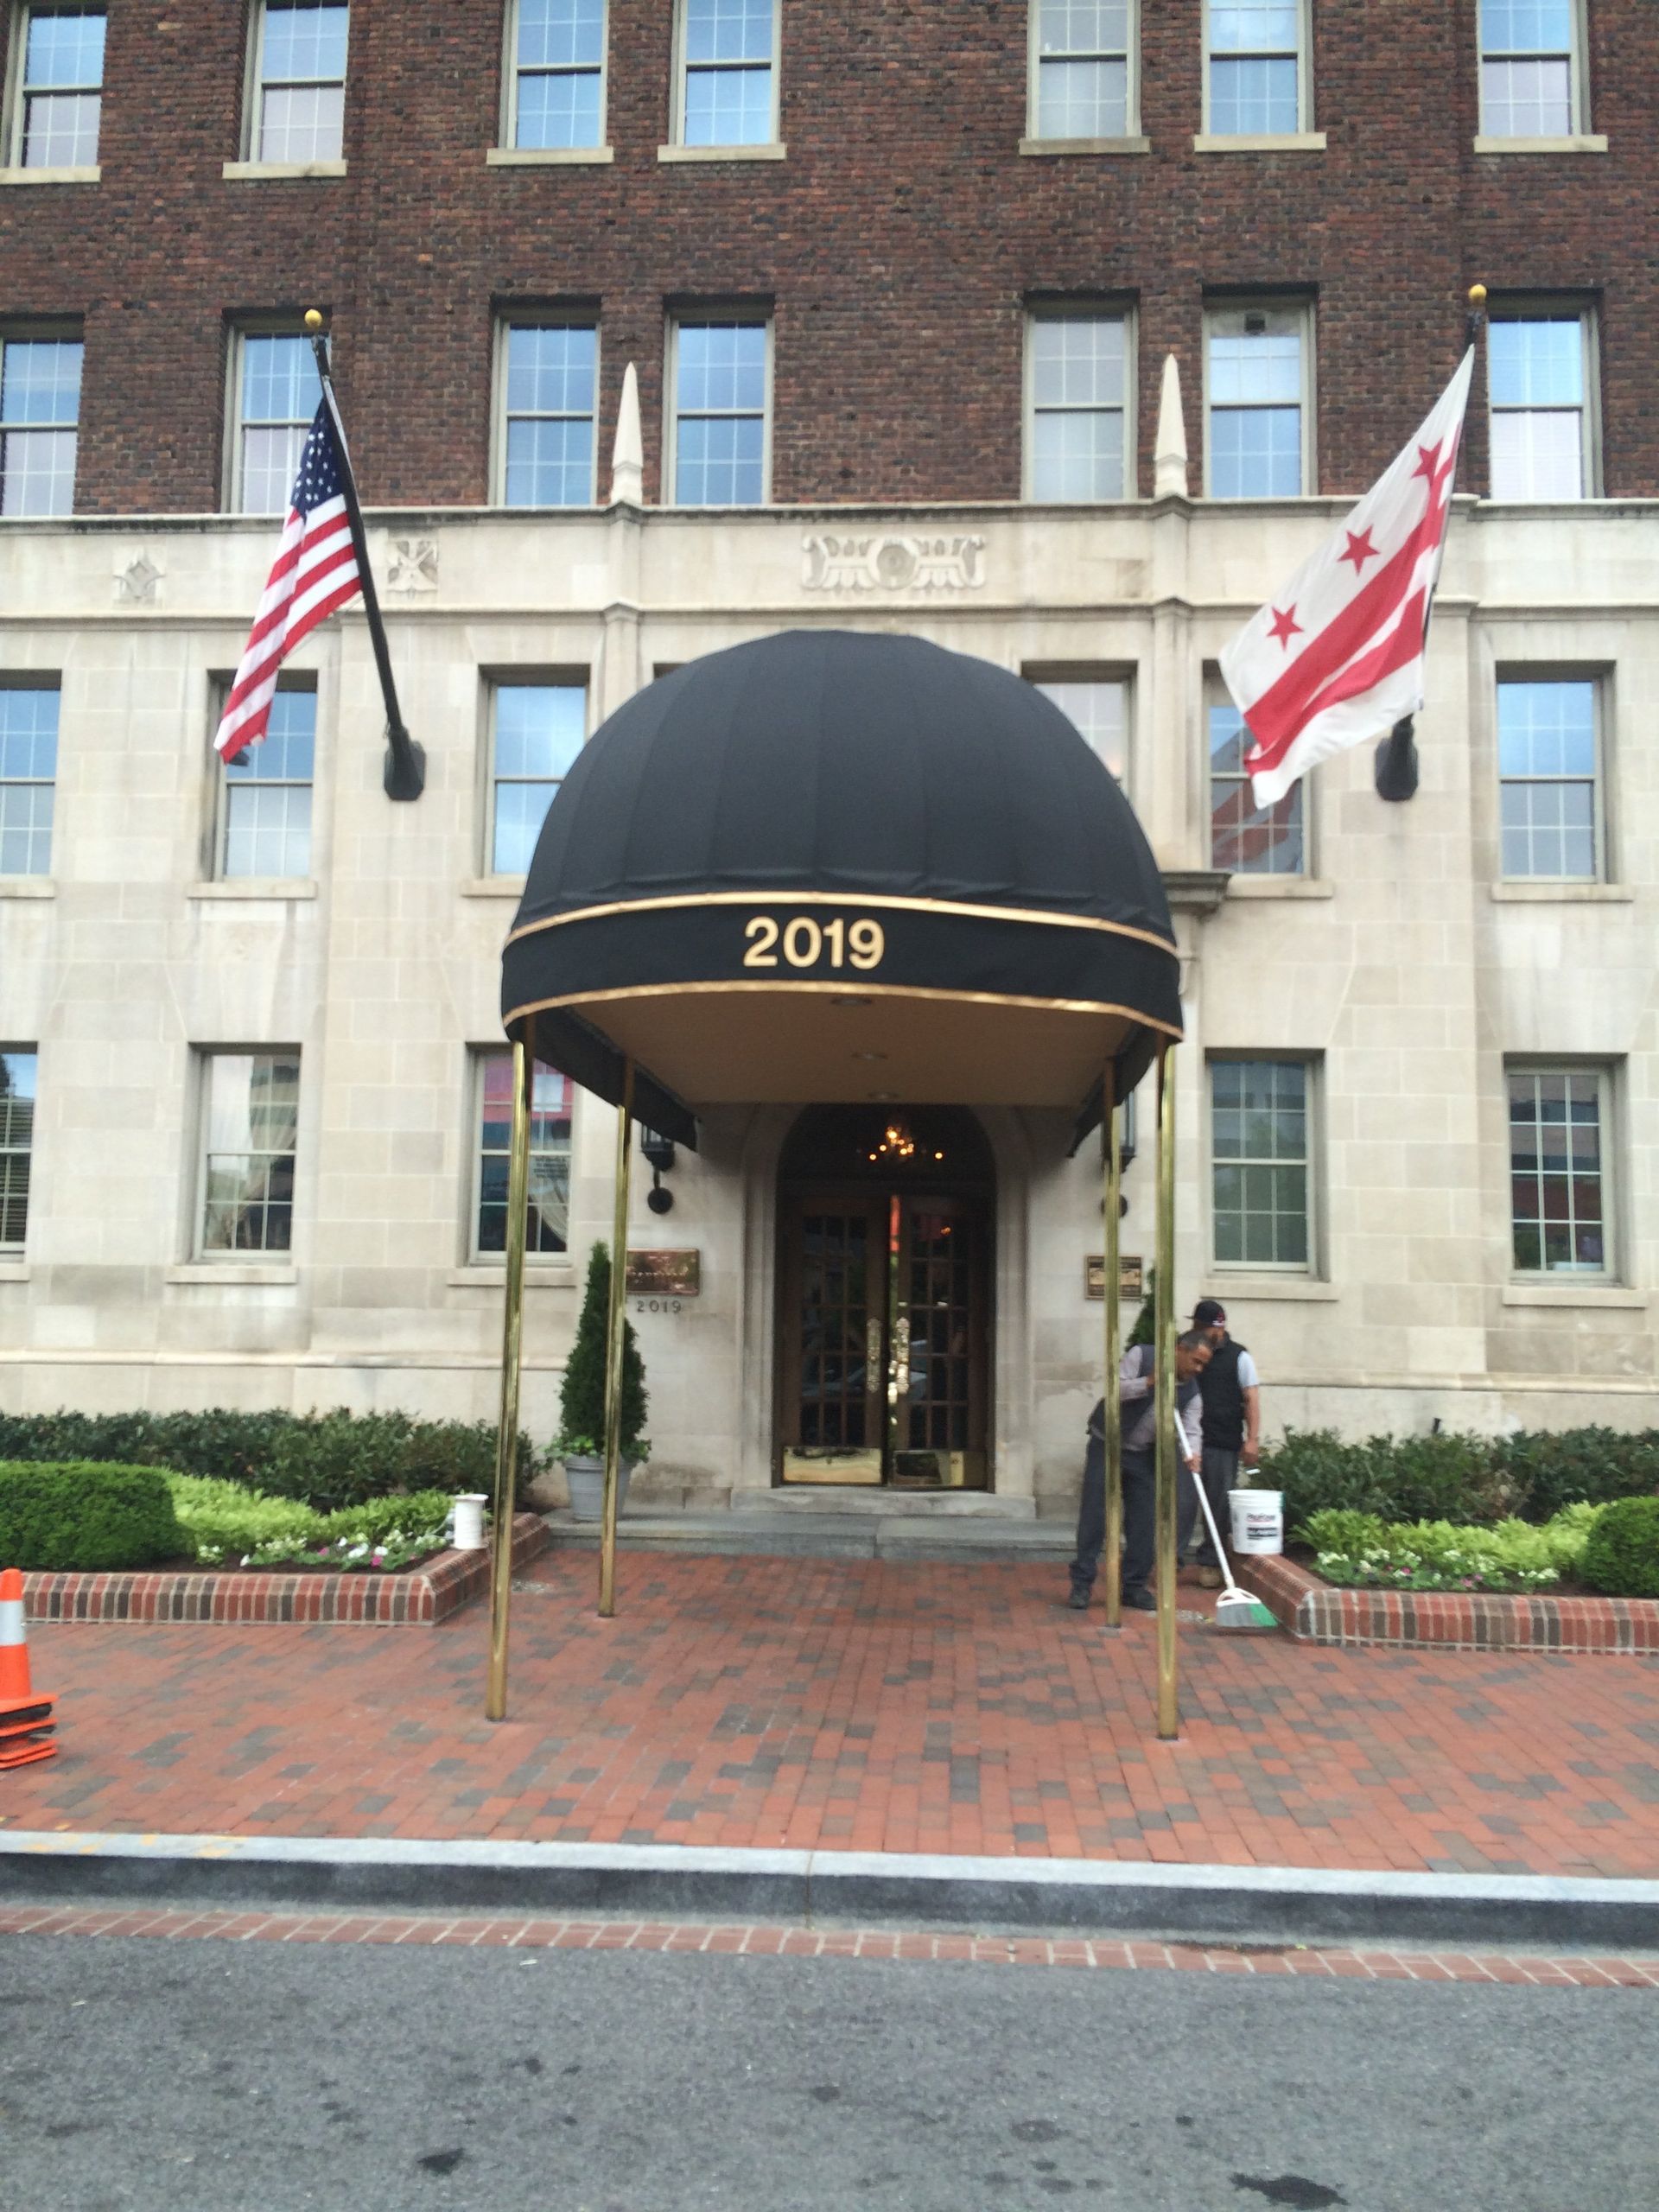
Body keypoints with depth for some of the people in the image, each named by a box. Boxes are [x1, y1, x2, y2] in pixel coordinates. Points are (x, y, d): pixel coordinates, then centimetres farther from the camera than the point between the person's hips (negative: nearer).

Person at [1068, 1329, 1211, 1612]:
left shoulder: (1191, 1391, -4)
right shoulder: (1141, 1355, -14)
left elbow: (1191, 1429, -13)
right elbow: (1116, 1391, -21)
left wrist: (1192, 1453, -33)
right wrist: (1149, 1382, -34)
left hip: (1142, 1455, 4)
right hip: (1106, 1445, -4)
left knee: (1142, 1522, 3)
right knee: (1093, 1516, -4)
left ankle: (1135, 1587, 14)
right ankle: (1081, 1584, 3)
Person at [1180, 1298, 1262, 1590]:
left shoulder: (1238, 1357, 2)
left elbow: (1252, 1399, 0)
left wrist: (1252, 1439, -8)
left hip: (1224, 1444, -1)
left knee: (1219, 1503, 5)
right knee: (1183, 1501, -4)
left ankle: (1210, 1562, 16)